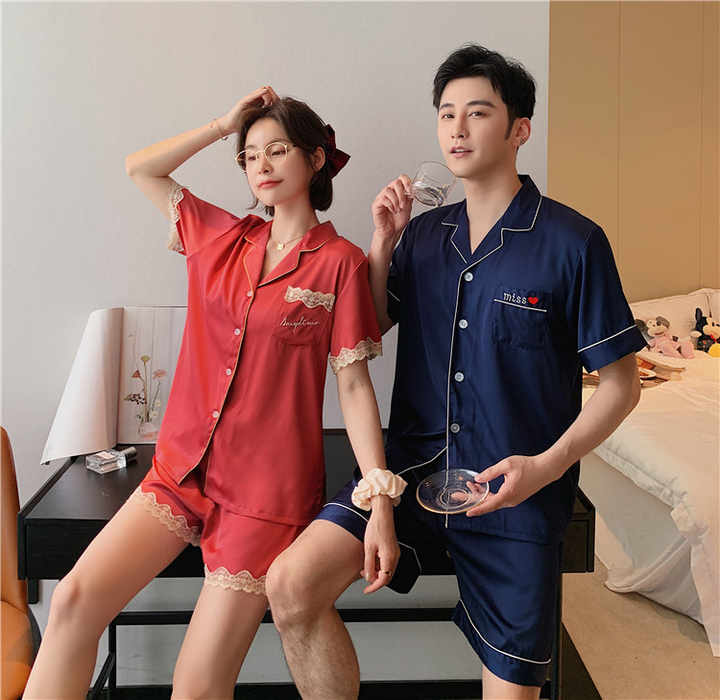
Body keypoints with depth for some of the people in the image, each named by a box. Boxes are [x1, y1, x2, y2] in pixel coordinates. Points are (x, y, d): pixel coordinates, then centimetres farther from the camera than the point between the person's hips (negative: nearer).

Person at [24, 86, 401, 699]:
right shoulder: (222, 236, 10)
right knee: (73, 600, -11)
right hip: (182, 466, 5)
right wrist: (224, 125, 9)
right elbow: (139, 168, 18)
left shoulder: (340, 262, -5)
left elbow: (353, 385, -7)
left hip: (269, 489, -4)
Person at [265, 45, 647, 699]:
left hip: (516, 496, -2)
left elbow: (620, 383, -4)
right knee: (291, 583, -18)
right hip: (414, 468, 3)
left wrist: (548, 464, -18)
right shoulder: (423, 234, 6)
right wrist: (383, 240, -1)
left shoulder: (573, 241, -8)